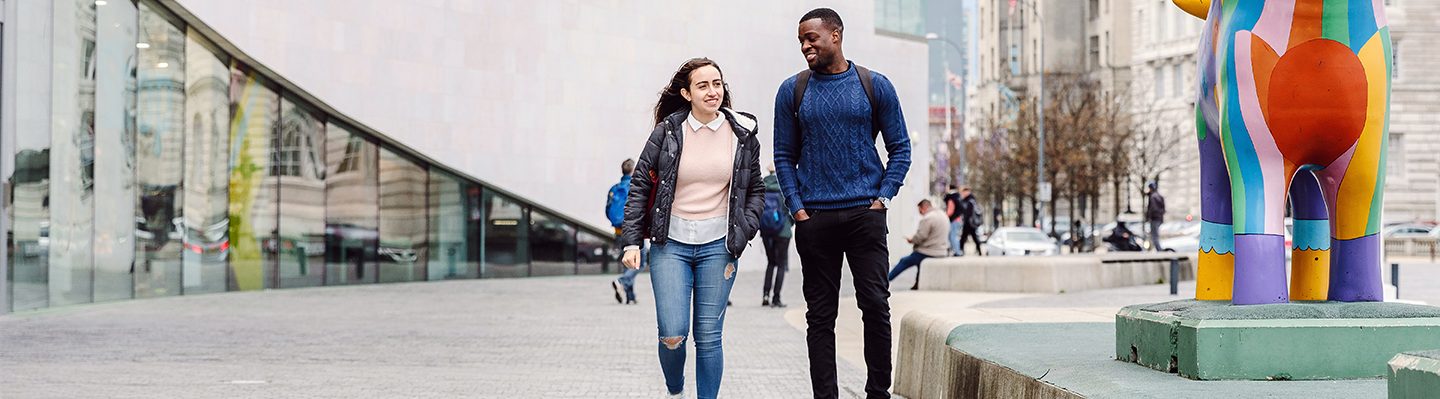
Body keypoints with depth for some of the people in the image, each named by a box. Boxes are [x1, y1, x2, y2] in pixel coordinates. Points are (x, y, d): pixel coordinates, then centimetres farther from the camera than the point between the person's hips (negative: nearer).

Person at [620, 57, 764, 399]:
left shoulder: (742, 134, 4)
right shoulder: (667, 131, -1)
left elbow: (755, 189, 14)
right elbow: (640, 185, 4)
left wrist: (744, 232, 0)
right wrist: (631, 241, -2)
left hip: (717, 247, 1)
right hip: (670, 244, -1)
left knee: (708, 337, 1)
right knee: (672, 334, -9)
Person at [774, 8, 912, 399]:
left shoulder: (875, 86, 4)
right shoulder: (792, 91, 7)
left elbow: (900, 148, 8)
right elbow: (784, 156, 10)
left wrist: (882, 198, -3)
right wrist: (797, 208, -1)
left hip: (865, 214, -1)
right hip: (814, 218, 1)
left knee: (876, 305, -5)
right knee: (820, 314, 2)